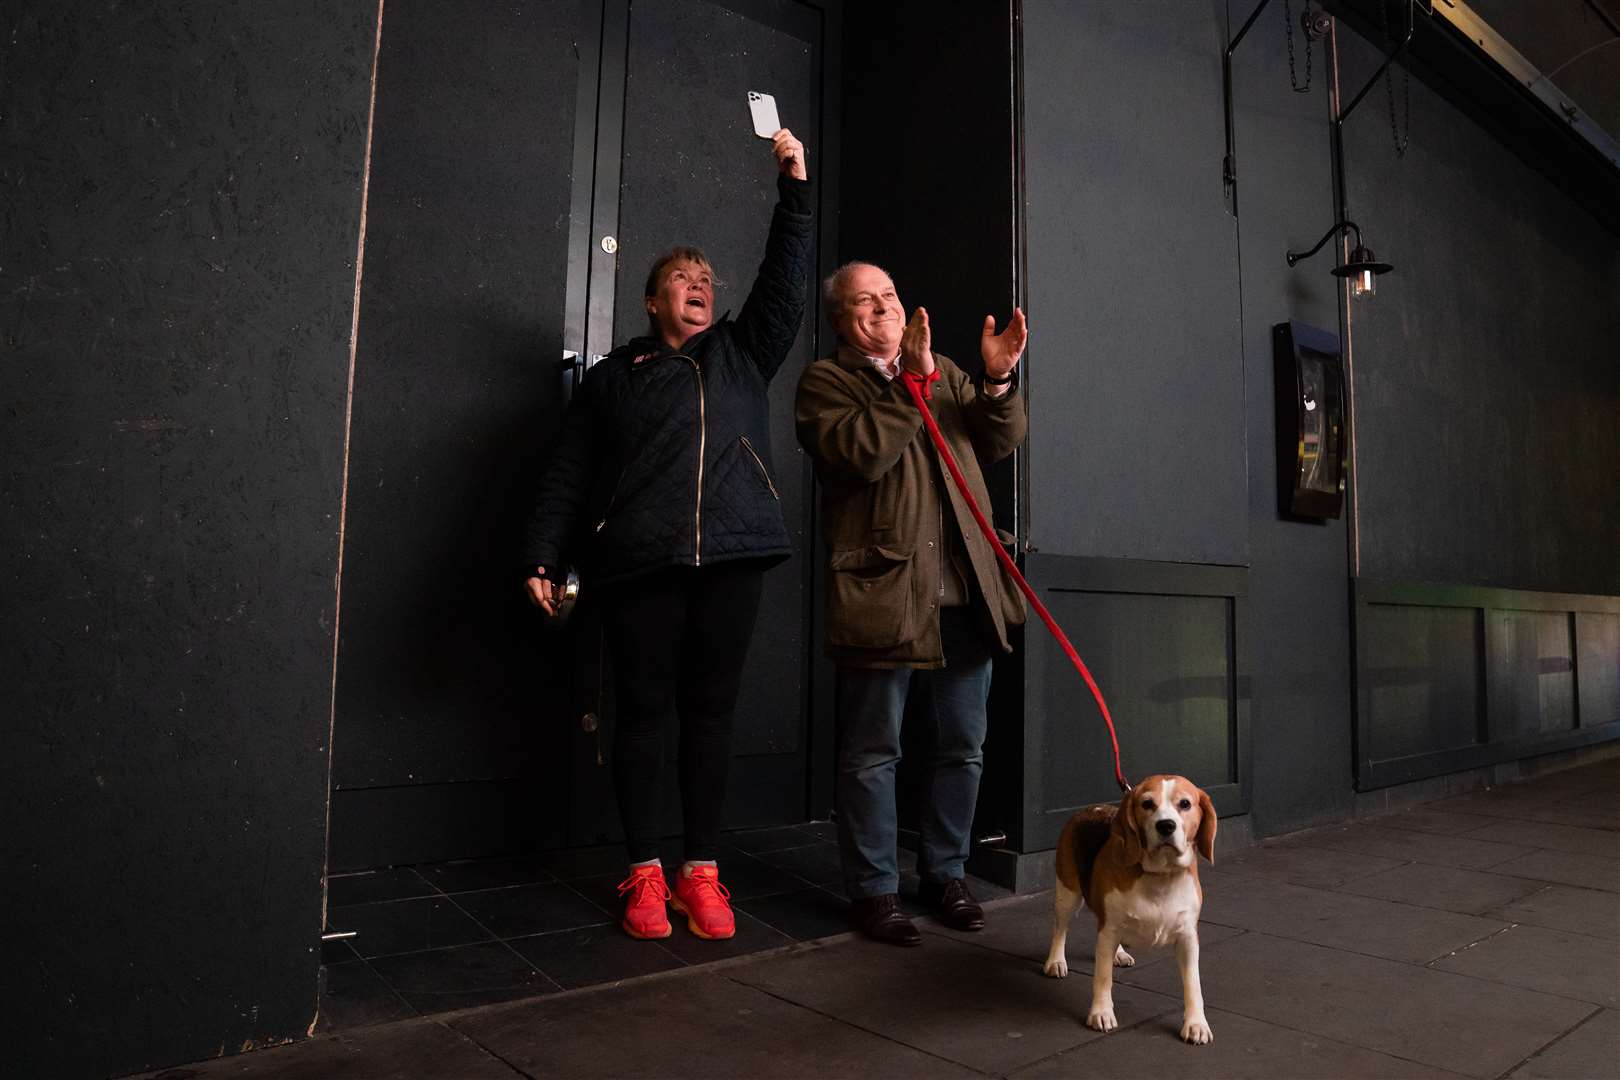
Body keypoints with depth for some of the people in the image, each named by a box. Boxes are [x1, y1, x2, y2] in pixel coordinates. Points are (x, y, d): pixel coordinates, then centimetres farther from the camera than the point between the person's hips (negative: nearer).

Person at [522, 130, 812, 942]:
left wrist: (794, 187, 4)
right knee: (644, 712, 1)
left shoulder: (742, 356, 19)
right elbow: (568, 475, 10)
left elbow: (787, 282, 10)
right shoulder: (612, 378, 14)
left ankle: (701, 873, 12)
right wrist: (543, 557, 3)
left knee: (711, 713, 4)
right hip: (639, 567, -1)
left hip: (729, 560, 1)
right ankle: (644, 873, 12)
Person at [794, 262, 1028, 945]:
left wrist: (999, 380, -5)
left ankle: (944, 876, 31)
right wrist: (913, 383, -16)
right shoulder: (825, 381, 2)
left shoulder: (946, 374, 20)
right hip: (881, 594, -5)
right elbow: (859, 455, -15)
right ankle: (874, 891, 20)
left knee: (962, 748, 14)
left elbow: (999, 442, 12)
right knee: (872, 755, 5)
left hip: (964, 594, 6)